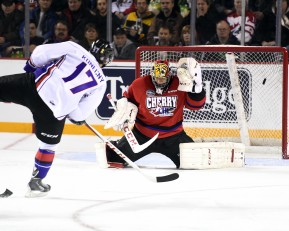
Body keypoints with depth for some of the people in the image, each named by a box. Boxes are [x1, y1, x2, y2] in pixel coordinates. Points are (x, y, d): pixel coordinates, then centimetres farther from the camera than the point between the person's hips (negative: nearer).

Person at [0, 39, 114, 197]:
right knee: (49, 144, 24)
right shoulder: (100, 83, 10)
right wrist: (77, 117, 30)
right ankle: (35, 182, 31)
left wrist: (31, 65, 21)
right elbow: (82, 111, 8)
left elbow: (41, 53, 2)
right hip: (55, 111, 1)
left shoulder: (75, 49, 8)